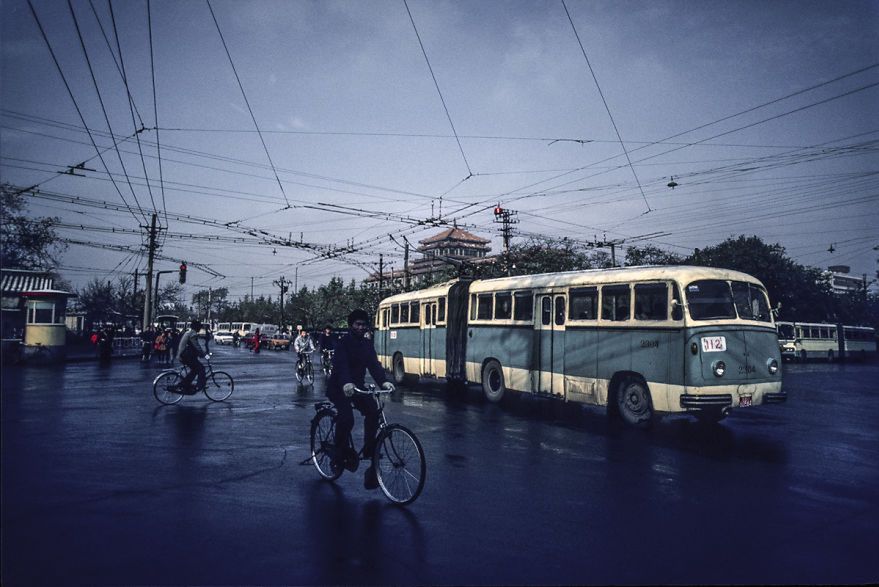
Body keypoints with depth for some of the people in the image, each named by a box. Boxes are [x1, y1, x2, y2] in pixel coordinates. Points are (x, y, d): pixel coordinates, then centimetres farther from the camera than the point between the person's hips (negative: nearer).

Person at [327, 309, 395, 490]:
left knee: (373, 411, -17)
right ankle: (340, 453, -4)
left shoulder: (367, 344, 3)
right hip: (339, 388, -5)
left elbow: (374, 364, -9)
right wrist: (346, 383, -50)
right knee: (346, 417, -25)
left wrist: (383, 381, -27)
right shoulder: (343, 343, -14)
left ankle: (369, 449, -1)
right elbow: (342, 364, -31)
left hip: (357, 386, 5)